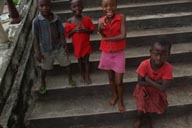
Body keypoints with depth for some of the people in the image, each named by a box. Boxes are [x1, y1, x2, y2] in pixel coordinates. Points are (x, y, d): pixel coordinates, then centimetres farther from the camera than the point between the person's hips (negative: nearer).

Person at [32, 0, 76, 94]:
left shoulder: (56, 18, -11)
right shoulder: (36, 21, -17)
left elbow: (61, 33, -3)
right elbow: (36, 38, -11)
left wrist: (65, 46, -1)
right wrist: (37, 52, -10)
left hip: (59, 47, 2)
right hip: (45, 49, -1)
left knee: (67, 63, 12)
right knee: (44, 68, 16)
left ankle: (70, 79, 37)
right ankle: (43, 83, 41)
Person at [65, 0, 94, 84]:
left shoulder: (87, 19, -10)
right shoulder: (70, 21, -11)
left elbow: (92, 30, -1)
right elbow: (67, 35, -6)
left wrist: (85, 30, -21)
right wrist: (74, 30, -23)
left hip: (86, 44, -1)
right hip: (76, 45, 1)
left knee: (86, 60, 8)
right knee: (80, 60, 16)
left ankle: (87, 76, 24)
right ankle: (82, 75, 35)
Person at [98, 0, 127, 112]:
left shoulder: (121, 17, -14)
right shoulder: (101, 20, -8)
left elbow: (123, 36, -22)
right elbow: (102, 35, -23)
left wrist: (106, 38, -18)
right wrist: (101, 29, -44)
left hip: (119, 54, -3)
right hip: (106, 53, 3)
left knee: (118, 81, 3)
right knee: (111, 78, 20)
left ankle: (121, 100, 28)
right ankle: (114, 95, 44)